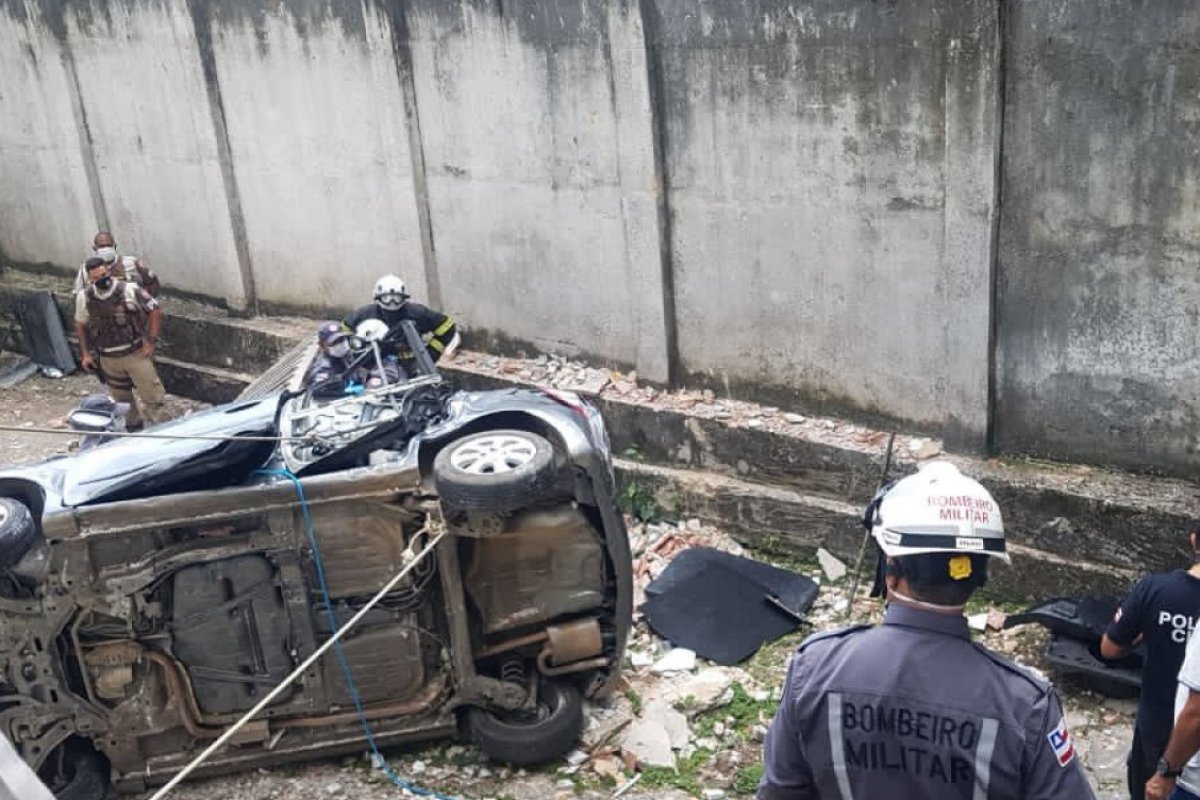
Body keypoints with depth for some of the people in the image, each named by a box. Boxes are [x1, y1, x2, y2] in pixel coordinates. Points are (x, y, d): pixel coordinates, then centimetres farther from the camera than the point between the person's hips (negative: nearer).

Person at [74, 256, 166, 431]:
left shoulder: (129, 290, -15)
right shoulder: (84, 298, -5)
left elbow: (155, 311, -8)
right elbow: (80, 324, 11)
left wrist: (151, 341, -10)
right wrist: (85, 354, 8)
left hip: (136, 353, -3)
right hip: (108, 359, 3)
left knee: (153, 395, -5)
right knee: (122, 400, 17)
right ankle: (134, 427, 35)